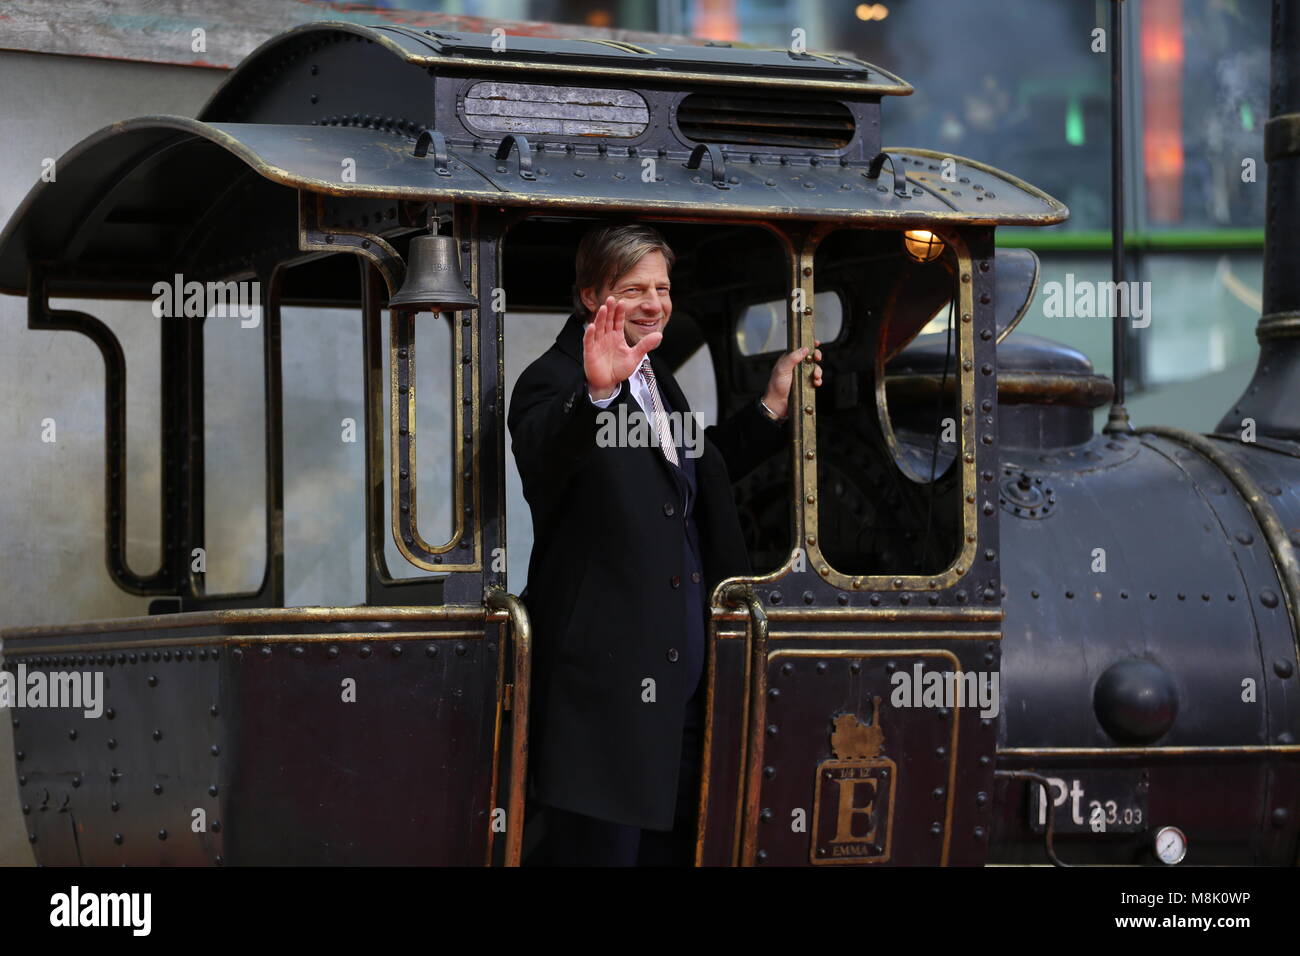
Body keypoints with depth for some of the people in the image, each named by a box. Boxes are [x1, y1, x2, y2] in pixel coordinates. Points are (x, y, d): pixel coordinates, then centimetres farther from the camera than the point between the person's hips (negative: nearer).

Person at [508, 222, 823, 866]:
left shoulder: (657, 379, 15)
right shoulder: (556, 382, -12)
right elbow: (541, 456, -35)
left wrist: (772, 406, 18)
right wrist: (597, 395, -53)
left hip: (684, 686, 9)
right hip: (607, 685, -9)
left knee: (671, 848, 16)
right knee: (600, 851, -5)